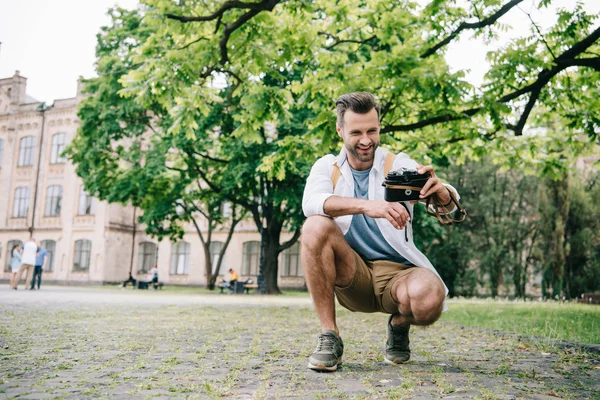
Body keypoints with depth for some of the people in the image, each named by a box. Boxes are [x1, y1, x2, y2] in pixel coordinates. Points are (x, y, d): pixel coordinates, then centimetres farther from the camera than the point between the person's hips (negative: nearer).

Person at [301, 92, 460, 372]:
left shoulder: (398, 164, 1)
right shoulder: (327, 167, 2)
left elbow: (450, 205, -14)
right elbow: (311, 203, -22)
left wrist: (440, 191, -39)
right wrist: (366, 205, -39)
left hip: (398, 272, 0)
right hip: (351, 276, 1)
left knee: (429, 298, -34)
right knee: (316, 226, -27)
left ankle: (399, 324, 6)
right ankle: (329, 337, -16)